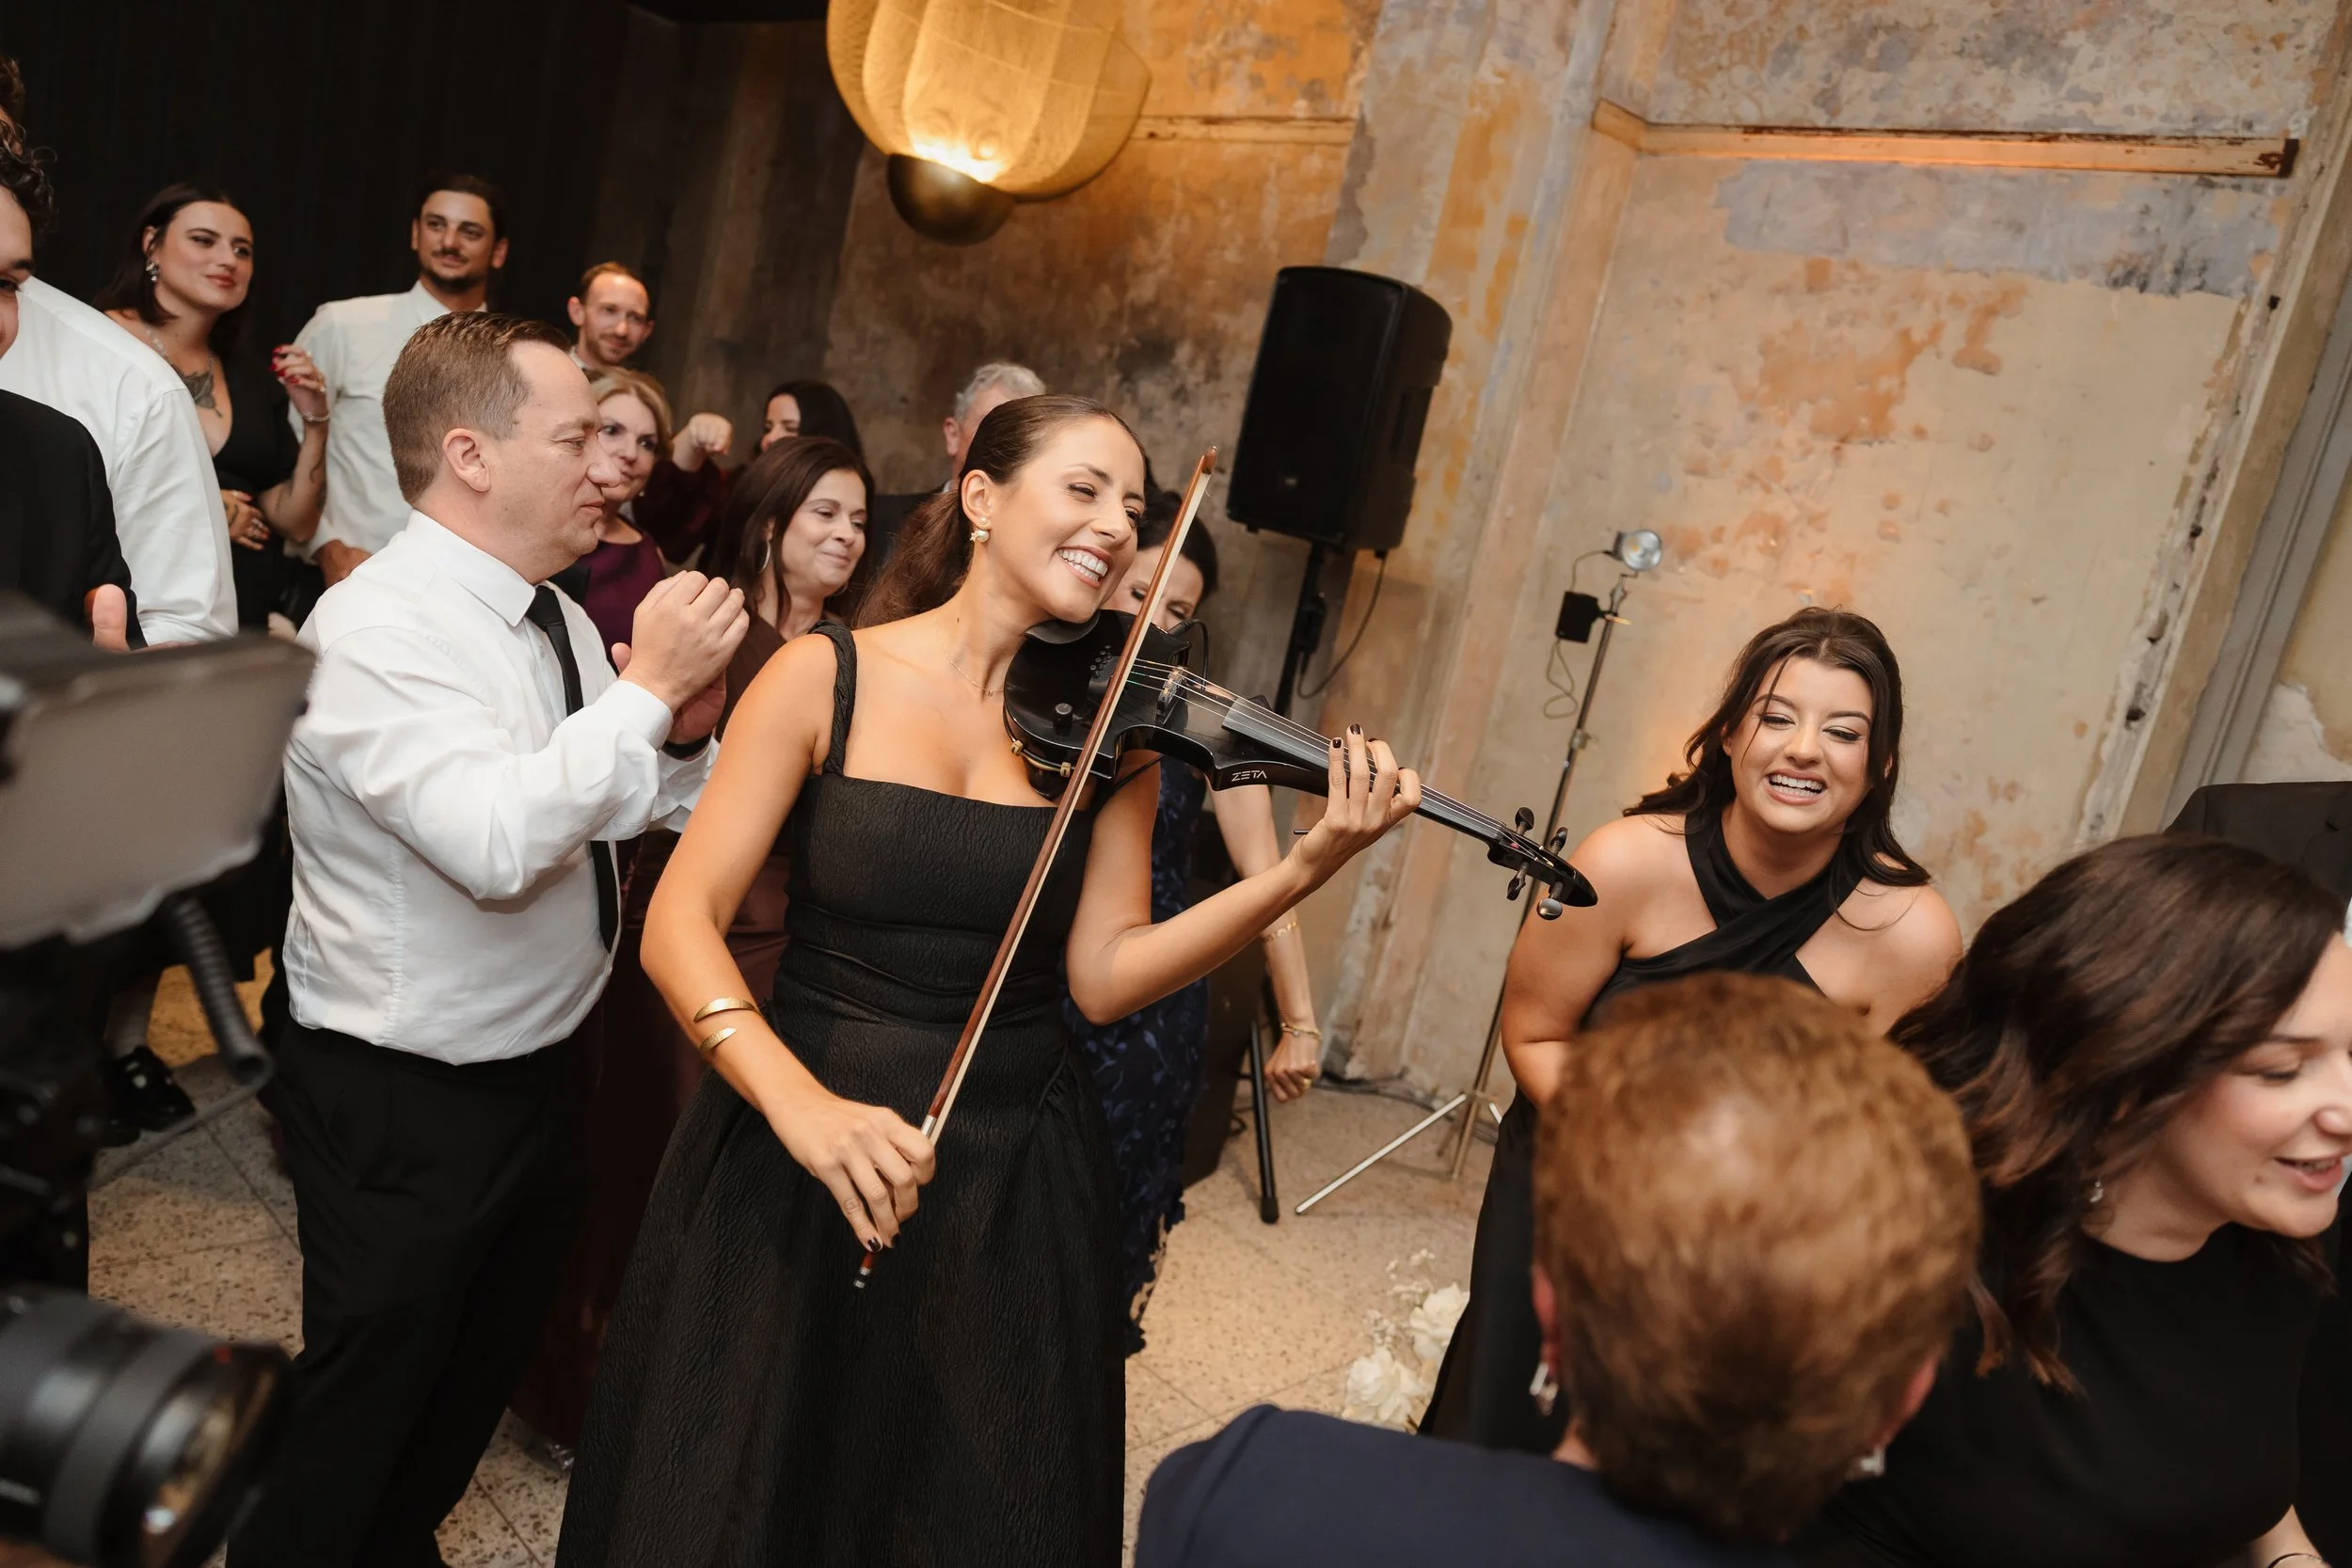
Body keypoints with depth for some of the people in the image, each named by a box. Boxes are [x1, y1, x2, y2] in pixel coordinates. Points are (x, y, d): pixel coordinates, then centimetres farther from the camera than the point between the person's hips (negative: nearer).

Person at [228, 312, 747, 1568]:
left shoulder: (557, 616, 3)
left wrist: (687, 731, -12)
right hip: (402, 1102, -8)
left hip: (543, 1071, 8)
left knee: (479, 1373, 26)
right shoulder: (376, 628, -22)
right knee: (359, 1410, 12)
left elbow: (653, 806, 8)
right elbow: (496, 841, -37)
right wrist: (647, 685, -29)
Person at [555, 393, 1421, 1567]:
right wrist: (799, 1100, -29)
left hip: (1014, 1184, 2)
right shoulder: (826, 676, -7)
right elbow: (679, 924, -13)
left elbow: (1103, 976, -8)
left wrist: (1305, 869, -20)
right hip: (794, 1165, -1)